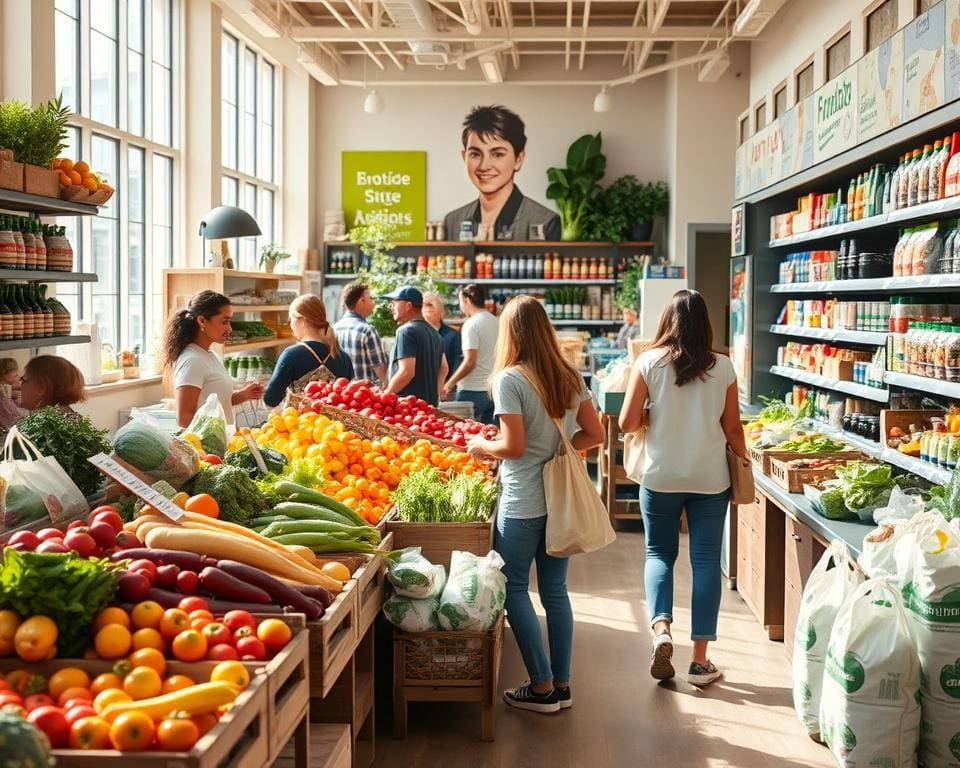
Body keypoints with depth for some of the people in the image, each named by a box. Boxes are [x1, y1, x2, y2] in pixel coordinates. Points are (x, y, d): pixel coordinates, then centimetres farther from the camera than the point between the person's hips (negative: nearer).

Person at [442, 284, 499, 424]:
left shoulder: (471, 324, -12)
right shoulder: (496, 322, 11)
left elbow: (469, 362, -18)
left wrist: (449, 385, -9)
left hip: (471, 391, -7)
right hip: (492, 390, 7)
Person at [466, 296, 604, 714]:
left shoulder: (509, 379, -14)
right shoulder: (570, 377, 4)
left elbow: (513, 446, -18)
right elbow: (594, 434, 6)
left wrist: (481, 446, 0)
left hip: (523, 503, -6)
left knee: (514, 588, 6)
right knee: (555, 590, 13)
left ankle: (542, 687, 8)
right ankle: (562, 684, 20)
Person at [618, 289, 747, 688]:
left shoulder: (648, 363, -7)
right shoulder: (723, 368, -3)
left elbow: (627, 423, -7)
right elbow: (733, 427, 2)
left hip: (661, 476, 0)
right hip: (711, 478, 1)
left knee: (659, 553, 16)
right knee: (706, 560, 7)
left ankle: (661, 628, -6)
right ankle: (700, 660, 9)